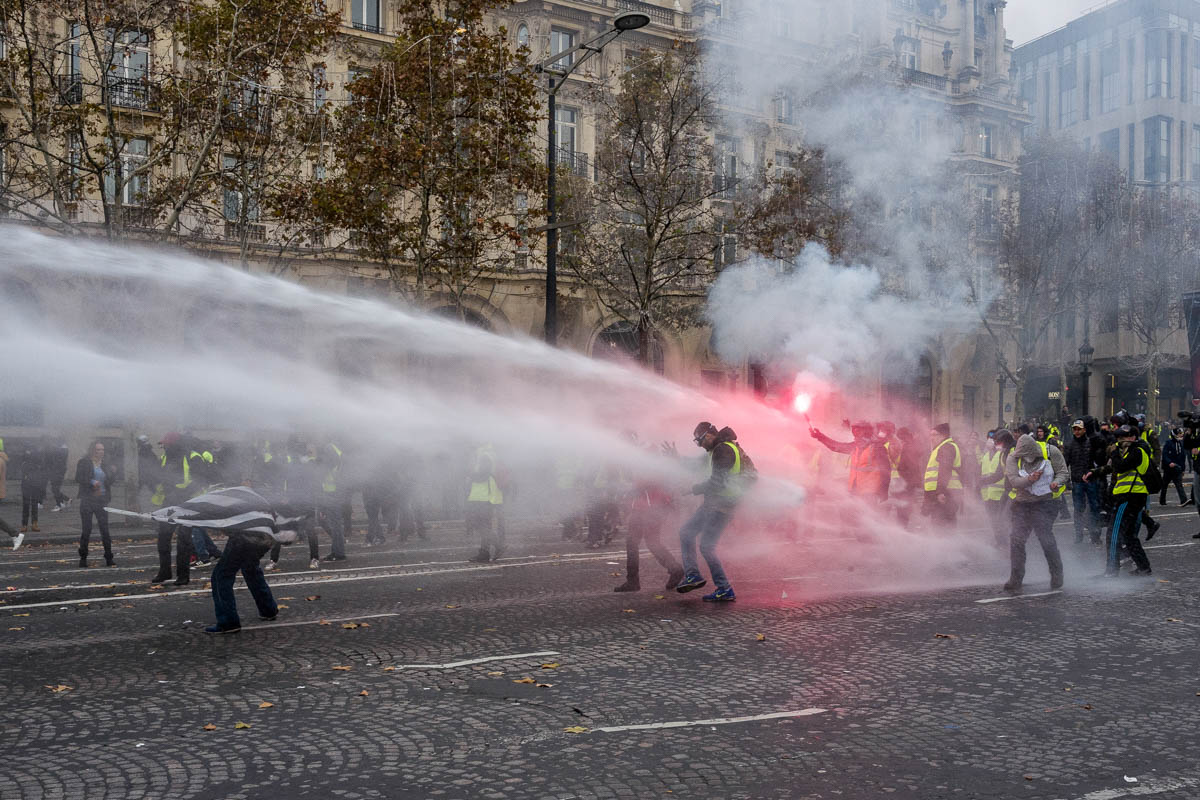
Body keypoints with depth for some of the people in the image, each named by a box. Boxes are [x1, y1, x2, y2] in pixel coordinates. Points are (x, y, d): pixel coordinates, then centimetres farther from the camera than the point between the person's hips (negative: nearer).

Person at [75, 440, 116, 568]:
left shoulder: (106, 465, 13)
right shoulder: (84, 463, 2)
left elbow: (110, 481, 9)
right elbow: (78, 478, -6)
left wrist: (113, 473, -8)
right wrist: (92, 482, -18)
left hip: (102, 501, 3)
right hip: (87, 500, -3)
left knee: (105, 529, 0)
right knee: (86, 530, 0)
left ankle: (109, 559, 4)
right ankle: (83, 559, 10)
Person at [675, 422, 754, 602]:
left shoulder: (723, 450, -18)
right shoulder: (717, 450, 15)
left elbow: (717, 482, -23)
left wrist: (694, 489, -14)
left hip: (721, 504, -11)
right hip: (712, 502, 11)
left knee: (706, 546, -9)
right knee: (686, 532, 11)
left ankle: (725, 590, -3)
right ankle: (692, 575, 11)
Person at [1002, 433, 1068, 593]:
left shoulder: (1051, 452, -7)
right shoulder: (1013, 458, -5)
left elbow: (1064, 472, -1)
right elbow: (1013, 480, -15)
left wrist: (1057, 482, -22)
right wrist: (1029, 479, -34)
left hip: (1044, 503, -2)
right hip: (1021, 503, 3)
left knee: (1046, 538, -12)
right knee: (1016, 540, -1)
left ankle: (1057, 576, 10)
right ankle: (1015, 580, 9)